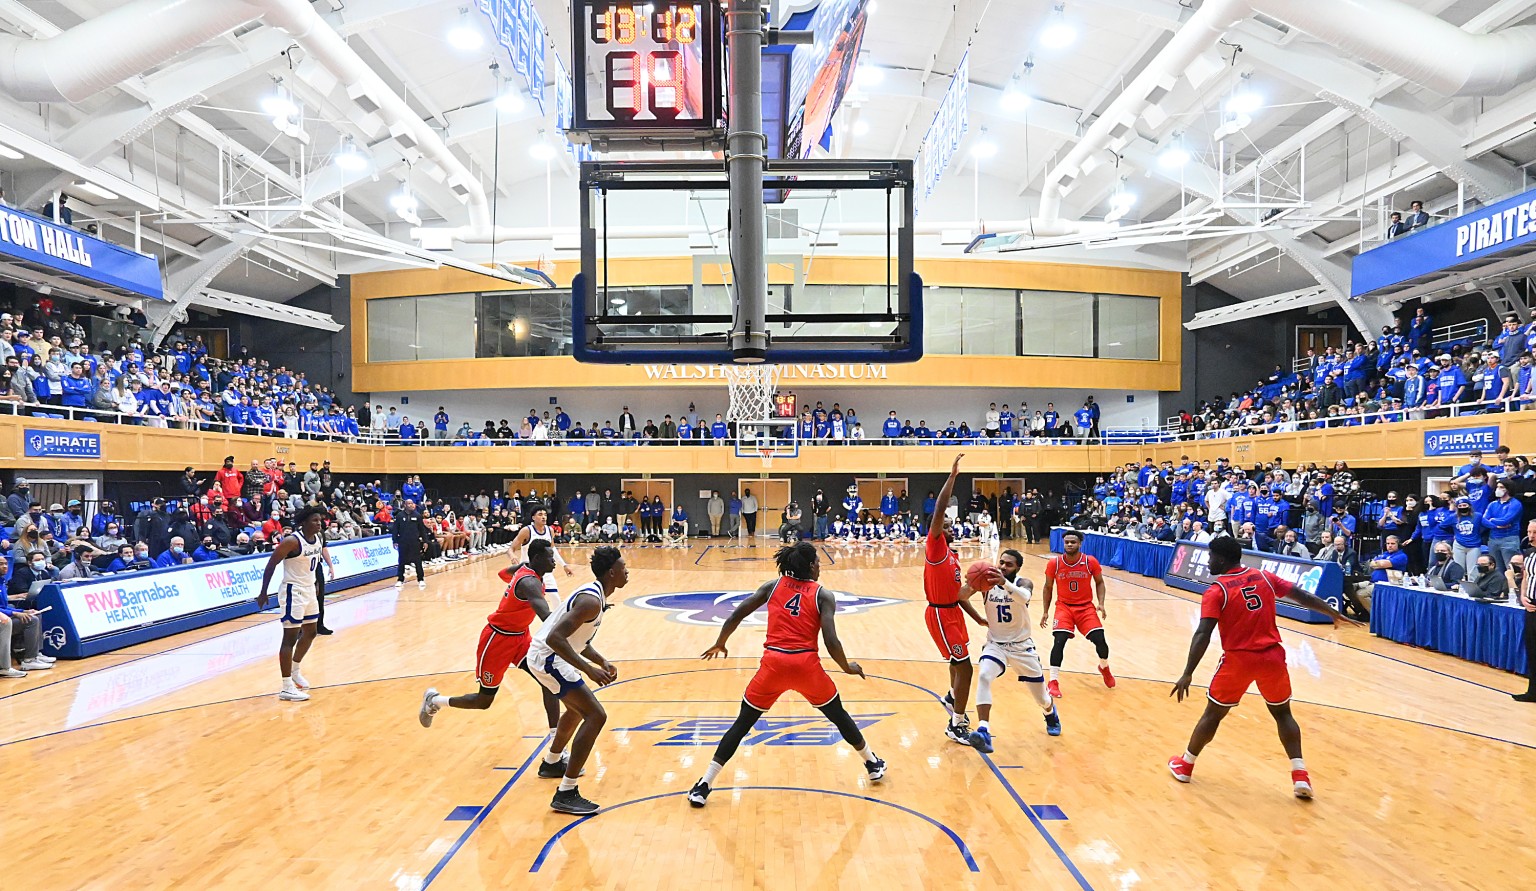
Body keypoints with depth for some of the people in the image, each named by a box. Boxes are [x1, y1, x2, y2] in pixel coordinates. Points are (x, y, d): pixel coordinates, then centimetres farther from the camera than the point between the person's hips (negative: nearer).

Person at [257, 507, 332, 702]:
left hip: (309, 590, 9)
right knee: (290, 637, -5)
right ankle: (286, 687, 0)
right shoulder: (292, 541, -21)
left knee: (310, 633, 19)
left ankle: (295, 671, 38)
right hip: (293, 591, -8)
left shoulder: (319, 538, 3)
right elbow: (271, 565, -15)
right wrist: (264, 593, -15)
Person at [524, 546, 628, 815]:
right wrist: (589, 669, -31)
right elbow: (555, 637, -32)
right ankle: (565, 794, -11)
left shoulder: (594, 594, 9)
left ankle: (552, 761, 50)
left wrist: (604, 663, 10)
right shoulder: (591, 600, -23)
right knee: (596, 715, -14)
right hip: (547, 659, -11)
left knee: (578, 707, 30)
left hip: (543, 656, 11)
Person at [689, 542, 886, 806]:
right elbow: (831, 642, -6)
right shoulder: (823, 594, 3)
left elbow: (735, 617, 6)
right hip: (806, 665, -1)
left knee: (742, 723, 15)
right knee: (839, 716, 25)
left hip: (773, 663, 1)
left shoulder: (772, 586, 9)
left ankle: (704, 786, 13)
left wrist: (719, 645, 22)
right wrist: (847, 667, 12)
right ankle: (873, 764, 41)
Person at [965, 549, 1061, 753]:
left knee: (1041, 697, 14)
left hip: (1022, 646, 0)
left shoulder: (1023, 583, -16)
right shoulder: (987, 583, -10)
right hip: (995, 644, 0)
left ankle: (1051, 714, 51)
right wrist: (972, 585, -45)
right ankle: (983, 732, -31)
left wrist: (1005, 583, -60)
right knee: (984, 677, -30)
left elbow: (1024, 597, -41)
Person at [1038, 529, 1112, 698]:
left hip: (1086, 607, 1)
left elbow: (1099, 583, 6)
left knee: (1100, 640, -6)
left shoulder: (1091, 562, -11)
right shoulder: (1054, 563, -11)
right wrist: (1045, 611, 1)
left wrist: (1101, 604, -7)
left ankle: (1104, 668, 30)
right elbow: (1048, 587, 2)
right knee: (1059, 641, -17)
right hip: (1064, 606, -1)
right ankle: (1053, 681, -4)